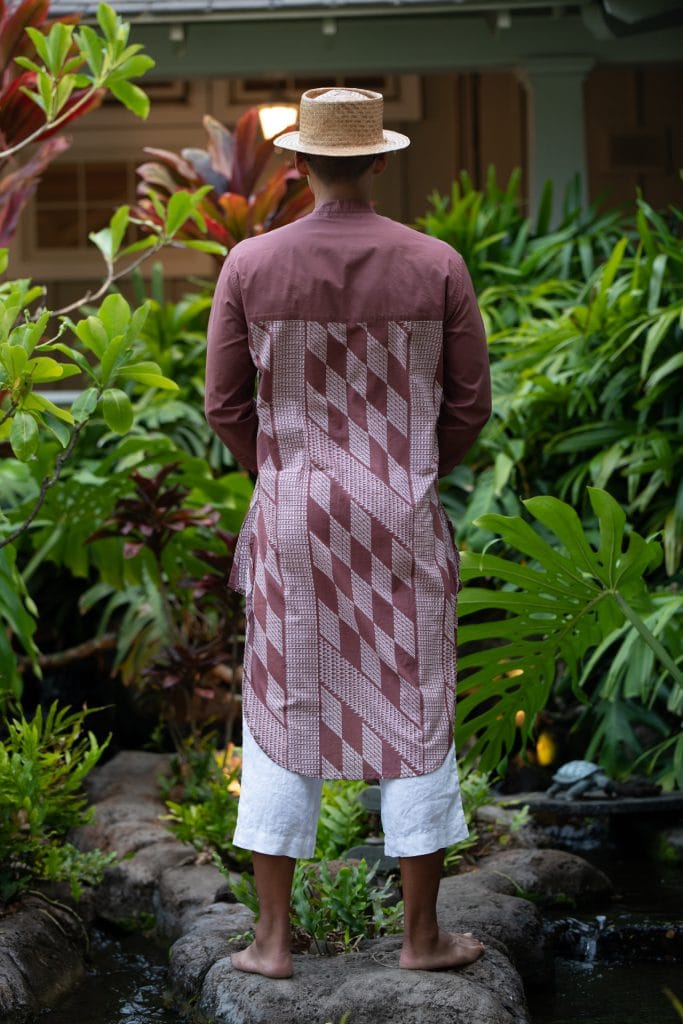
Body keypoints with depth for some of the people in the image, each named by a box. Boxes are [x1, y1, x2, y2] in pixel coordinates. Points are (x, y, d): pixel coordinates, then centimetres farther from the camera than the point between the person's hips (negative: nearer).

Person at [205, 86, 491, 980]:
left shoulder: (250, 265, -7)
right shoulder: (437, 265, -7)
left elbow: (226, 406, -1)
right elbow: (470, 404, -1)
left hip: (294, 524, 1)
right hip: (404, 526, 0)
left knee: (282, 719, 10)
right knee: (416, 720, 11)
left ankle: (273, 938, 12)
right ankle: (423, 933, 17)